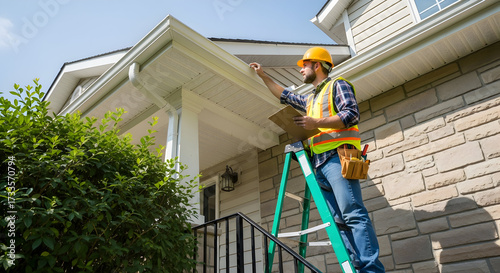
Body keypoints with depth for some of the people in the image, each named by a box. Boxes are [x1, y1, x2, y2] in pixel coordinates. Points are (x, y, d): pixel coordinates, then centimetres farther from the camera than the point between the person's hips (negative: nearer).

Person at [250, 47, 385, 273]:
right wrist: (263, 76, 48)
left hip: (337, 155, -8)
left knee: (353, 214, -17)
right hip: (320, 162, 8)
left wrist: (317, 123, -14)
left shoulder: (338, 85, 8)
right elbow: (285, 95, 44)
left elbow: (351, 114, -7)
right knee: (340, 219, -2)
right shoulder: (310, 100, 32)